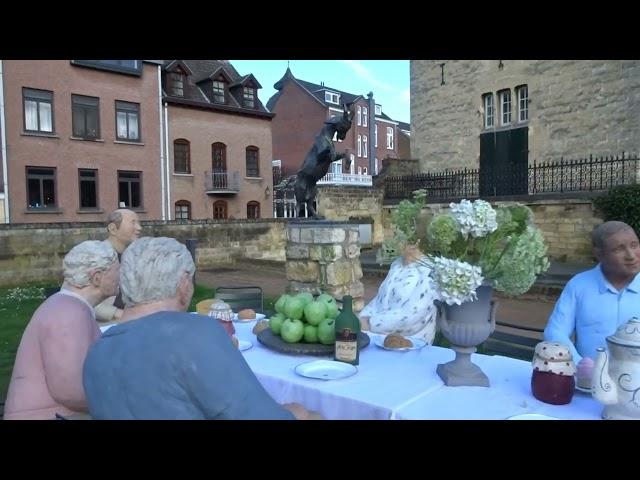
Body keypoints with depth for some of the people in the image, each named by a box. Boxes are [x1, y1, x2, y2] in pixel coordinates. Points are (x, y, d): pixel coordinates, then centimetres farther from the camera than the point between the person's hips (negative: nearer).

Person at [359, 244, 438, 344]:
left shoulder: (431, 274, -14)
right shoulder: (398, 264, 9)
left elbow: (411, 315, -22)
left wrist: (371, 324, -20)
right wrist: (364, 318, -6)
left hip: (409, 341, -6)